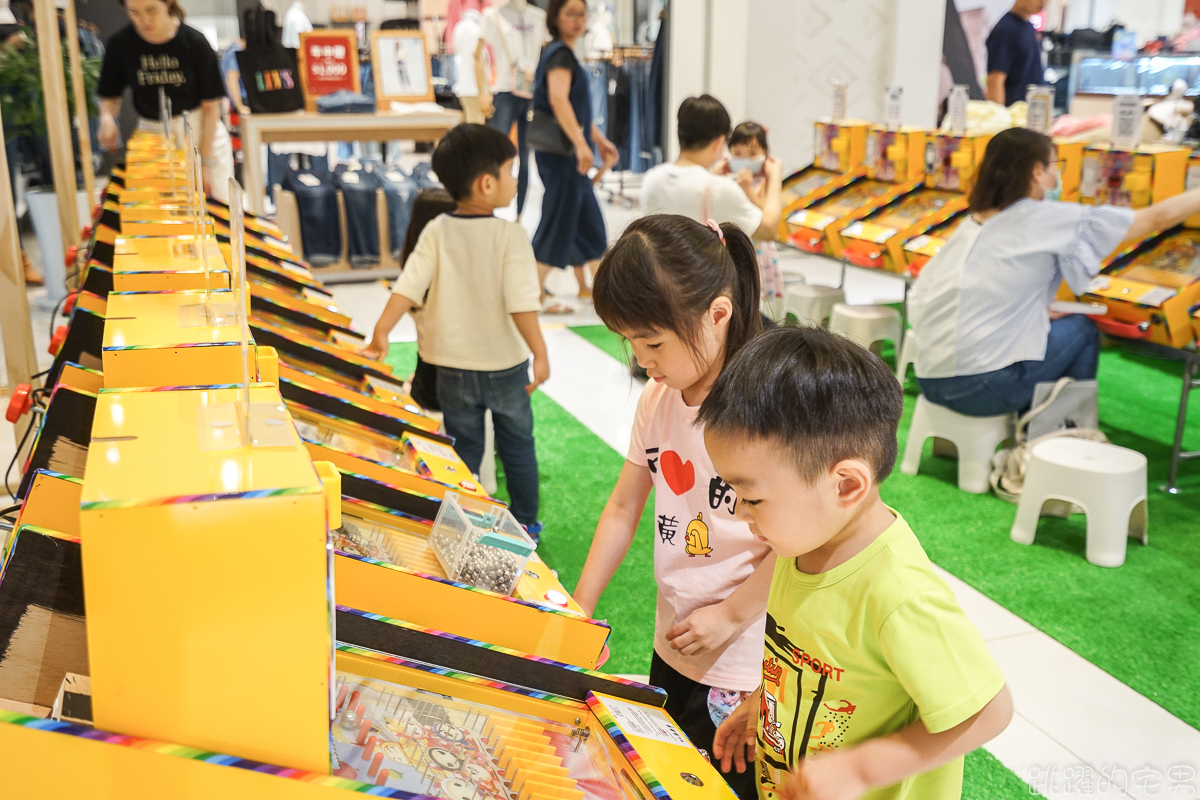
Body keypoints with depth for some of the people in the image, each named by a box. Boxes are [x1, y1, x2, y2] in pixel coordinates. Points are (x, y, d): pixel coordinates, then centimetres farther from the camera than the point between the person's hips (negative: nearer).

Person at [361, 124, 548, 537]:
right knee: (518, 445, 16)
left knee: (464, 449, 16)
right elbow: (522, 302, -22)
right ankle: (525, 523, 29)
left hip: (453, 367, 2)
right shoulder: (511, 235, -15)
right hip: (506, 364, -2)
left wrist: (380, 333, -11)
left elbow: (407, 286, -14)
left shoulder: (436, 232, -7)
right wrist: (540, 353, -19)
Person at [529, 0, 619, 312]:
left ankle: (585, 287, 29)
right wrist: (580, 144, -34)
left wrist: (600, 140, 25)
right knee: (558, 220, -6)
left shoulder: (563, 54, 17)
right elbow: (558, 100, -28)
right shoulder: (560, 54, -13)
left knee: (586, 219, 17)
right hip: (560, 152, -10)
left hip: (568, 152, 10)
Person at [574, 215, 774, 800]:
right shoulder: (658, 398, -1)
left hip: (744, 667, -7)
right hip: (672, 649, 7)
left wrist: (731, 616, -15)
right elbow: (624, 506, 7)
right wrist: (580, 610, 6)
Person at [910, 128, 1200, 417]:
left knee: (1042, 326, 29)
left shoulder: (975, 221, 13)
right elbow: (1156, 219, 2)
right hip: (982, 386, -6)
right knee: (1082, 330, 18)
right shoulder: (1048, 218, -5)